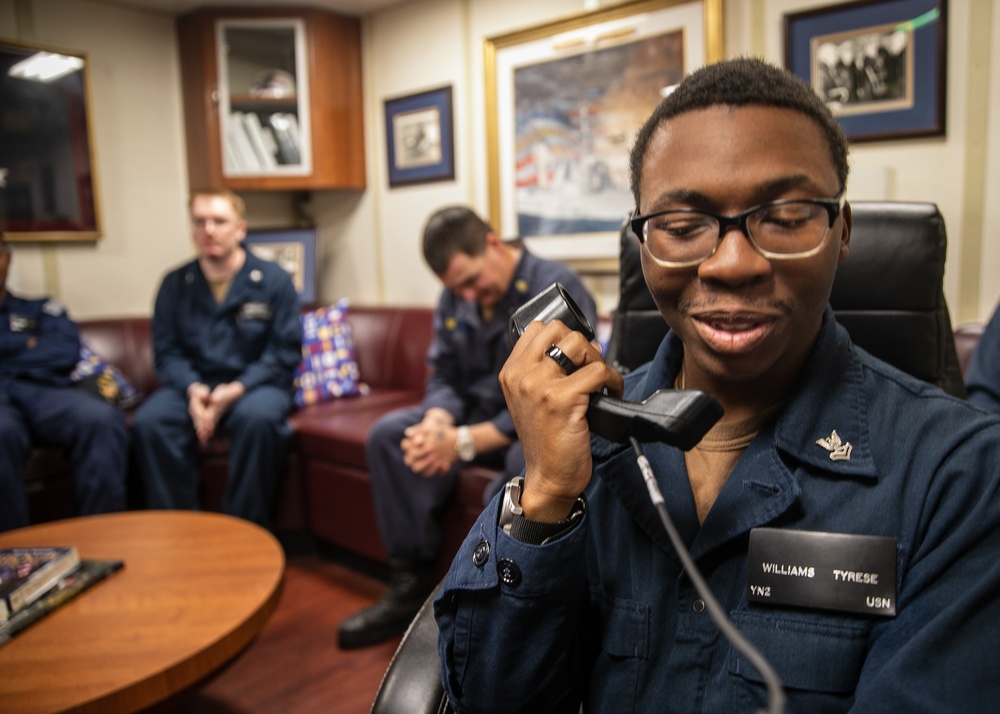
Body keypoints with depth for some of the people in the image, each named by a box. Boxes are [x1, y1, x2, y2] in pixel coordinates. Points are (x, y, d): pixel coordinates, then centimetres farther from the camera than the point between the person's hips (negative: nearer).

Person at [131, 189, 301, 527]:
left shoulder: (273, 280, 1)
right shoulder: (175, 284, 9)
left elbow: (284, 351, -4)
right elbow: (166, 351, 6)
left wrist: (236, 390, -18)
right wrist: (192, 389, -15)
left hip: (253, 384, -2)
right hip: (192, 385, 3)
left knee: (259, 417, -36)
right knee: (148, 423, -27)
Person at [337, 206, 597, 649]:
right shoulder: (455, 300, 3)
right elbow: (444, 378, 4)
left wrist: (465, 442, -29)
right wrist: (436, 423, -21)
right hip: (479, 414, 7)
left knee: (527, 459, -40)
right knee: (387, 434, -10)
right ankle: (411, 584, -6)